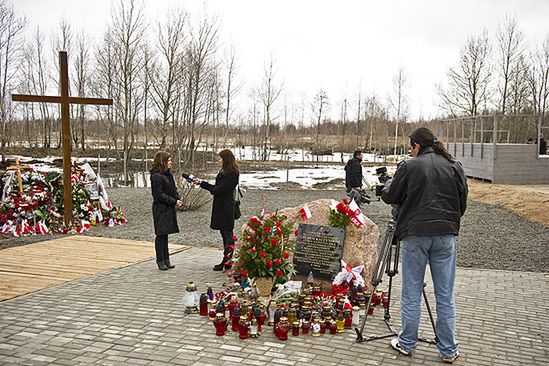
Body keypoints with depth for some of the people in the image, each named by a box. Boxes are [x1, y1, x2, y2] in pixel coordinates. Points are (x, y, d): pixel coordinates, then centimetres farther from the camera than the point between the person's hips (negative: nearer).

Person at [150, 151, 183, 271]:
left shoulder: (168, 174, 12)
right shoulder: (156, 176, -15)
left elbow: (174, 189, 17)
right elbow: (159, 194, -19)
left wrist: (178, 199, -1)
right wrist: (174, 201, -18)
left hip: (169, 209, 8)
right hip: (161, 210, -8)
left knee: (165, 234, 14)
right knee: (161, 235, -1)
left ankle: (166, 259, 20)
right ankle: (160, 261, 8)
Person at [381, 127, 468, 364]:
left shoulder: (409, 167, -4)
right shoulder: (454, 167, 6)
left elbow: (389, 197, 4)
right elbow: (462, 203, 10)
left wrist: (389, 182, 24)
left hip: (415, 234, -3)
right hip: (445, 235, 3)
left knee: (411, 294, 7)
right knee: (445, 296, 9)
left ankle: (406, 344, 18)